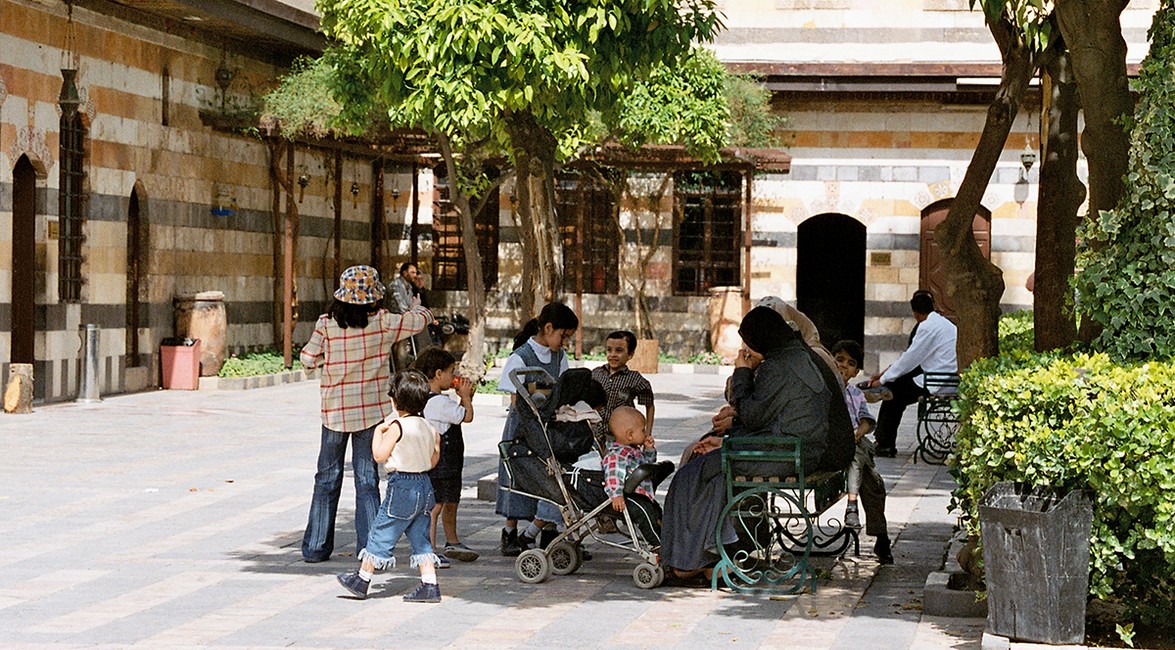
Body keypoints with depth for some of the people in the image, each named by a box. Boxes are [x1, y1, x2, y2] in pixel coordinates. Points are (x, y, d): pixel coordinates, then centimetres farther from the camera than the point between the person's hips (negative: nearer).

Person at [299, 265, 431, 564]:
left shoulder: (327, 324, -7)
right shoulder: (381, 322, -7)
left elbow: (308, 359, -1)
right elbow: (420, 320, 6)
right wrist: (416, 308, 29)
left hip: (334, 411, 1)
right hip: (371, 410, -1)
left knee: (328, 478, 11)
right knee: (367, 479, 5)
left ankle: (316, 546, 14)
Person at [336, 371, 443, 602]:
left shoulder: (397, 426, -15)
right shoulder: (429, 427, 6)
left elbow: (380, 454, -16)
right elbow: (433, 460, 11)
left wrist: (379, 431, -3)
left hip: (402, 486, -7)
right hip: (425, 484, 7)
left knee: (382, 533, 3)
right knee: (420, 538, 10)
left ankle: (362, 579, 11)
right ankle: (429, 585, 4)